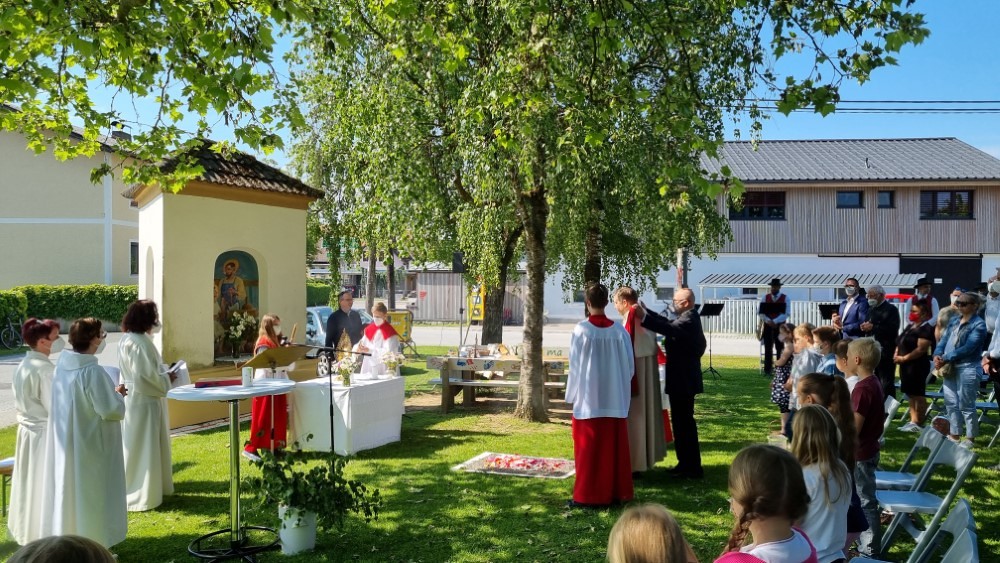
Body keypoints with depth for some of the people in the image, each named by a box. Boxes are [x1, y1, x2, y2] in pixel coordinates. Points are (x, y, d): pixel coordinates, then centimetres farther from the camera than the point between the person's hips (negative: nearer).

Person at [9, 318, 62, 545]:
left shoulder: (23, 365, 6)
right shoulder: (44, 368, -22)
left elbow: (22, 402, 13)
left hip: (27, 431, 9)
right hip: (45, 434, -9)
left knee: (30, 484, 19)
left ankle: (27, 531, 31)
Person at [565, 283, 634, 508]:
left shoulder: (581, 330, -12)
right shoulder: (619, 330, -3)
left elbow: (574, 365, -7)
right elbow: (629, 365, 2)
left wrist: (572, 395, 4)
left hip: (588, 399, -3)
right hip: (615, 399, 3)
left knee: (588, 449, 5)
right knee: (614, 447, 12)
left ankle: (588, 496, 10)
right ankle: (616, 493, 19)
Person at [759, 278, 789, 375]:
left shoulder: (785, 298, 1)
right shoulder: (765, 297, 6)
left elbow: (786, 314, -9)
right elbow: (761, 313, 0)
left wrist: (775, 321, -21)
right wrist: (768, 321, -17)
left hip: (780, 326, -1)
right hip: (767, 326, 1)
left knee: (780, 348, 3)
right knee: (768, 348, 1)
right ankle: (767, 370, 5)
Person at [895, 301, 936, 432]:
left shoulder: (926, 328, -13)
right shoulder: (910, 326, 17)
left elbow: (921, 349, -21)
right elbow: (900, 343, 21)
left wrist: (904, 358, -18)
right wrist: (896, 354, 2)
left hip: (917, 365, -10)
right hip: (906, 365, 10)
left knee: (918, 395, -3)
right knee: (910, 394, 13)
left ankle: (919, 423, 2)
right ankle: (913, 420, 19)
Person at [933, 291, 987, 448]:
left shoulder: (978, 324, -10)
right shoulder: (954, 320, 12)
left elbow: (968, 348, -18)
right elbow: (943, 339, 8)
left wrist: (946, 358, -21)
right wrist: (937, 355, -10)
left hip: (967, 368, -7)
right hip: (949, 367, 7)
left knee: (966, 405, 0)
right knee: (951, 403, 13)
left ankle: (970, 438, 13)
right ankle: (954, 435, 24)